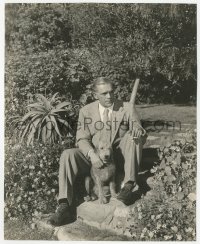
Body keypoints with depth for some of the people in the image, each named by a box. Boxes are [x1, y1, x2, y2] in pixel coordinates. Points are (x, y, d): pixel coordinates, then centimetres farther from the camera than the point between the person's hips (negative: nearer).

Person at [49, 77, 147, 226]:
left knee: (133, 135, -25)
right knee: (67, 155, -24)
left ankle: (129, 183, -26)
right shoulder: (86, 111, 3)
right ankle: (64, 207, -29)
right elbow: (82, 139, -4)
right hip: (94, 157, 1)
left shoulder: (127, 108, 0)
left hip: (120, 157, 0)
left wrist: (139, 132, -29)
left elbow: (141, 138, -2)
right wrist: (92, 154, -27)